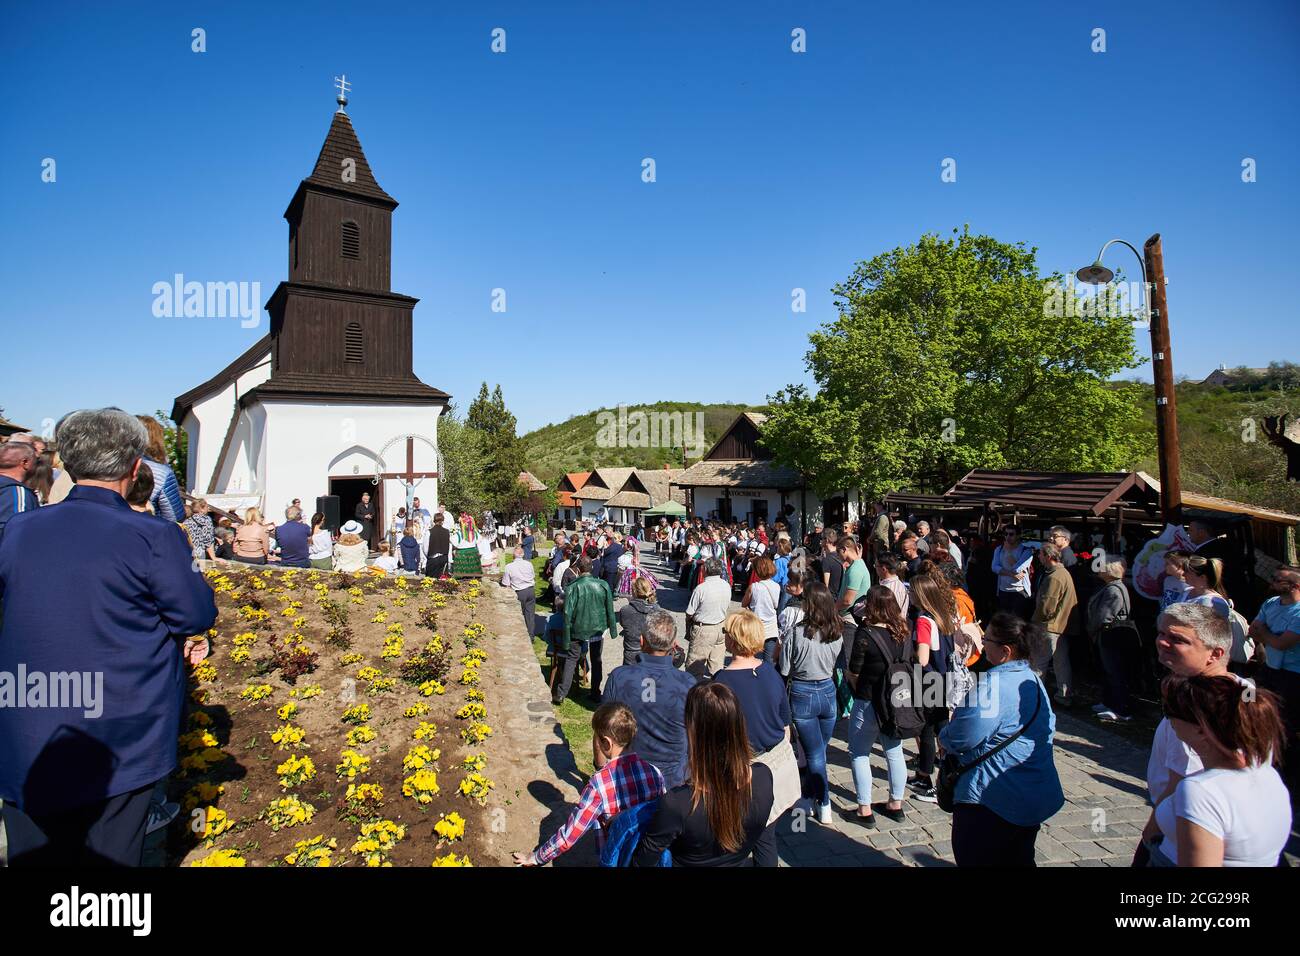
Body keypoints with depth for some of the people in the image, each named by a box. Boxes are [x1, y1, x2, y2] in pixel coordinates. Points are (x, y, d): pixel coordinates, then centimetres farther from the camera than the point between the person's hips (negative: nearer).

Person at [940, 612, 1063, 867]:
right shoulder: (1034, 680, 5)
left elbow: (963, 737, -28)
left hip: (993, 801, -9)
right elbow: (1049, 726, 19)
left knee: (973, 859, 8)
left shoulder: (993, 683, -26)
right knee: (1018, 859, 24)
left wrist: (944, 737, -5)